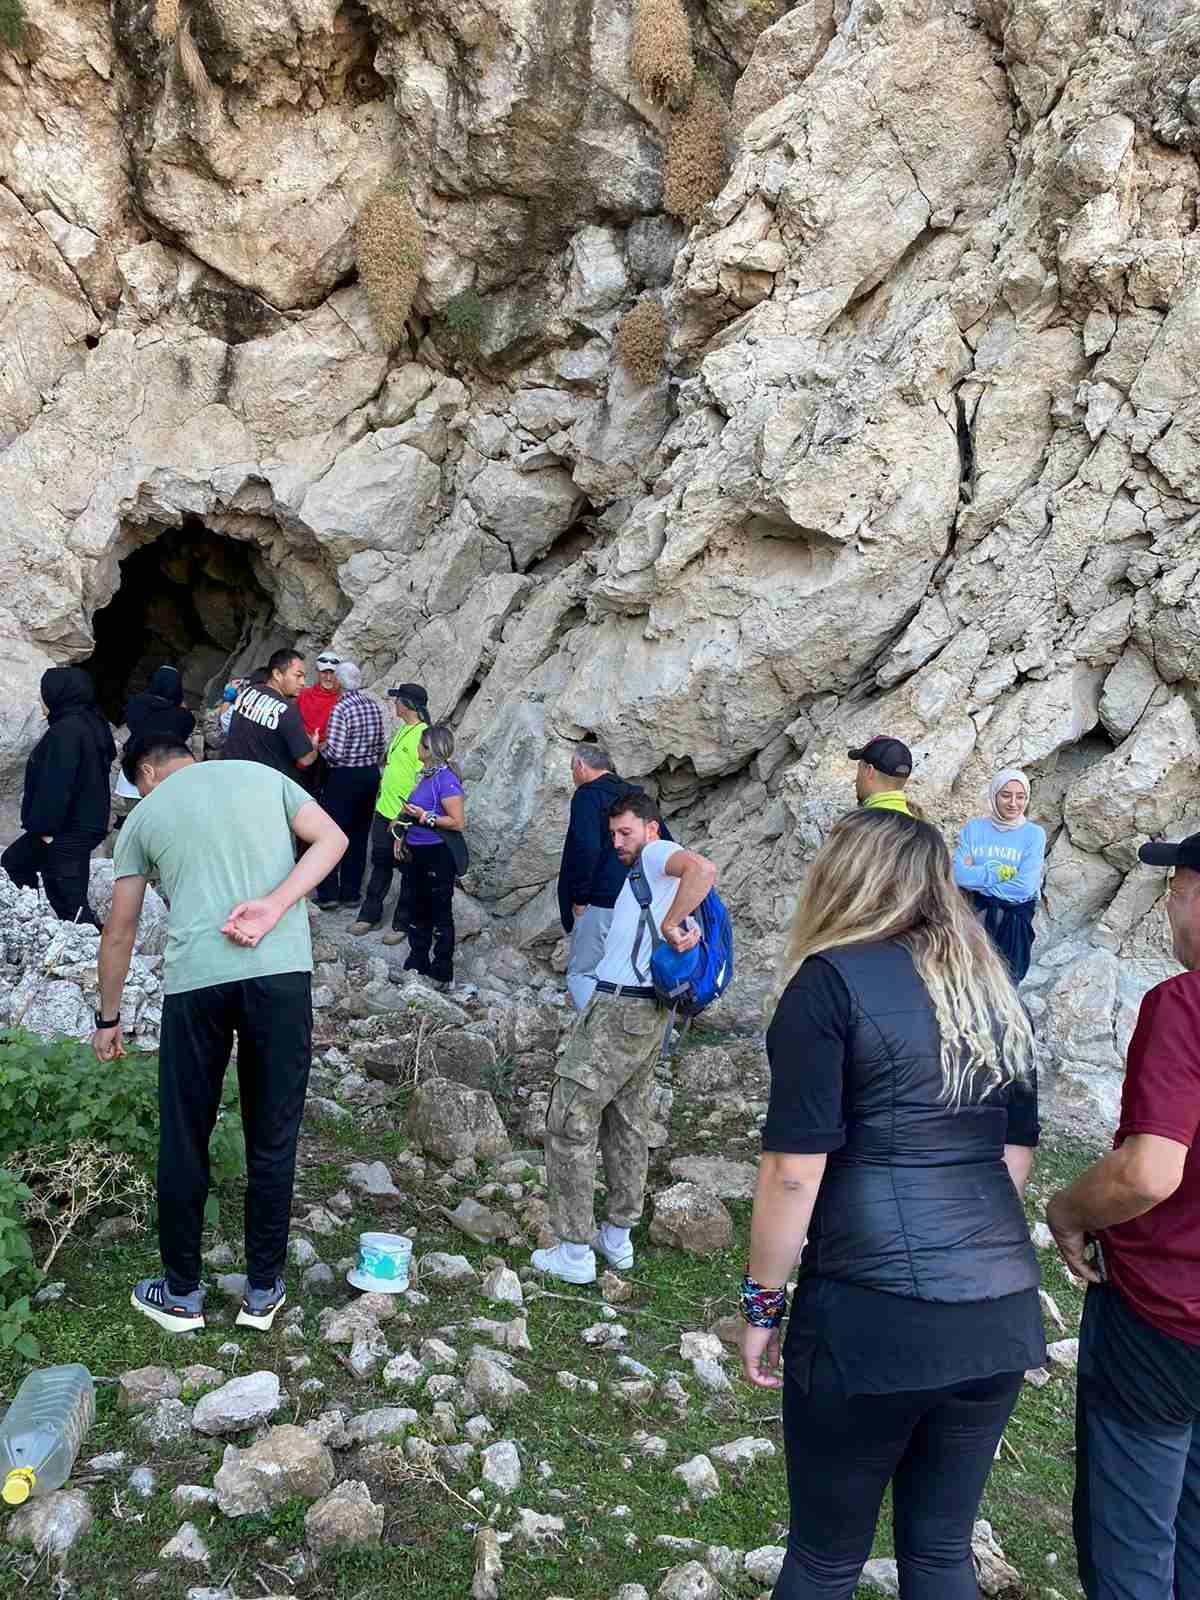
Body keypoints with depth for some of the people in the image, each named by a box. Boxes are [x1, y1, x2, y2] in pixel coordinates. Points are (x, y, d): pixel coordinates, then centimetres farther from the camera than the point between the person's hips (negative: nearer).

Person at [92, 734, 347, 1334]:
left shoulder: (143, 816, 16)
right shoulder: (262, 775, 17)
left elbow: (119, 933, 19)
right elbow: (332, 839, 2)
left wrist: (108, 1019, 30)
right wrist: (273, 907, -7)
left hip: (195, 980, -1)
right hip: (282, 972, 1)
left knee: (183, 1144, 15)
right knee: (272, 1140, 12)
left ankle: (180, 1294, 28)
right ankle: (263, 1291, 24)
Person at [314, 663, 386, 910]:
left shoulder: (341, 708, -17)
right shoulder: (373, 705, 3)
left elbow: (334, 752, -20)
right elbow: (381, 744, 7)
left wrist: (321, 748, 0)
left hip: (344, 777, -6)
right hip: (371, 775, 6)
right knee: (359, 835, 12)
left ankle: (328, 894, 6)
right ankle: (351, 892, 17)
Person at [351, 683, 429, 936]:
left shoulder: (424, 736, -19)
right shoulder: (402, 730, 8)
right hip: (384, 811, 8)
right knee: (380, 863, 16)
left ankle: (402, 924, 17)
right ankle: (370, 915, 28)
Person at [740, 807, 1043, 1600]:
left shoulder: (831, 981, -9)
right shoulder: (993, 989, 10)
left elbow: (795, 1171, -12)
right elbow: (1017, 1155, 16)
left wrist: (763, 1301, -1)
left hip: (876, 1313, -6)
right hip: (1003, 1312, 6)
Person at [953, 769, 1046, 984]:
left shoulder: (1034, 834, -3)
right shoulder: (974, 828, 2)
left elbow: (1024, 887, -14)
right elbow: (958, 874, -9)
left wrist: (977, 877, -9)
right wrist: (998, 872, -15)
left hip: (1013, 921, -1)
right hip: (973, 916, 1)